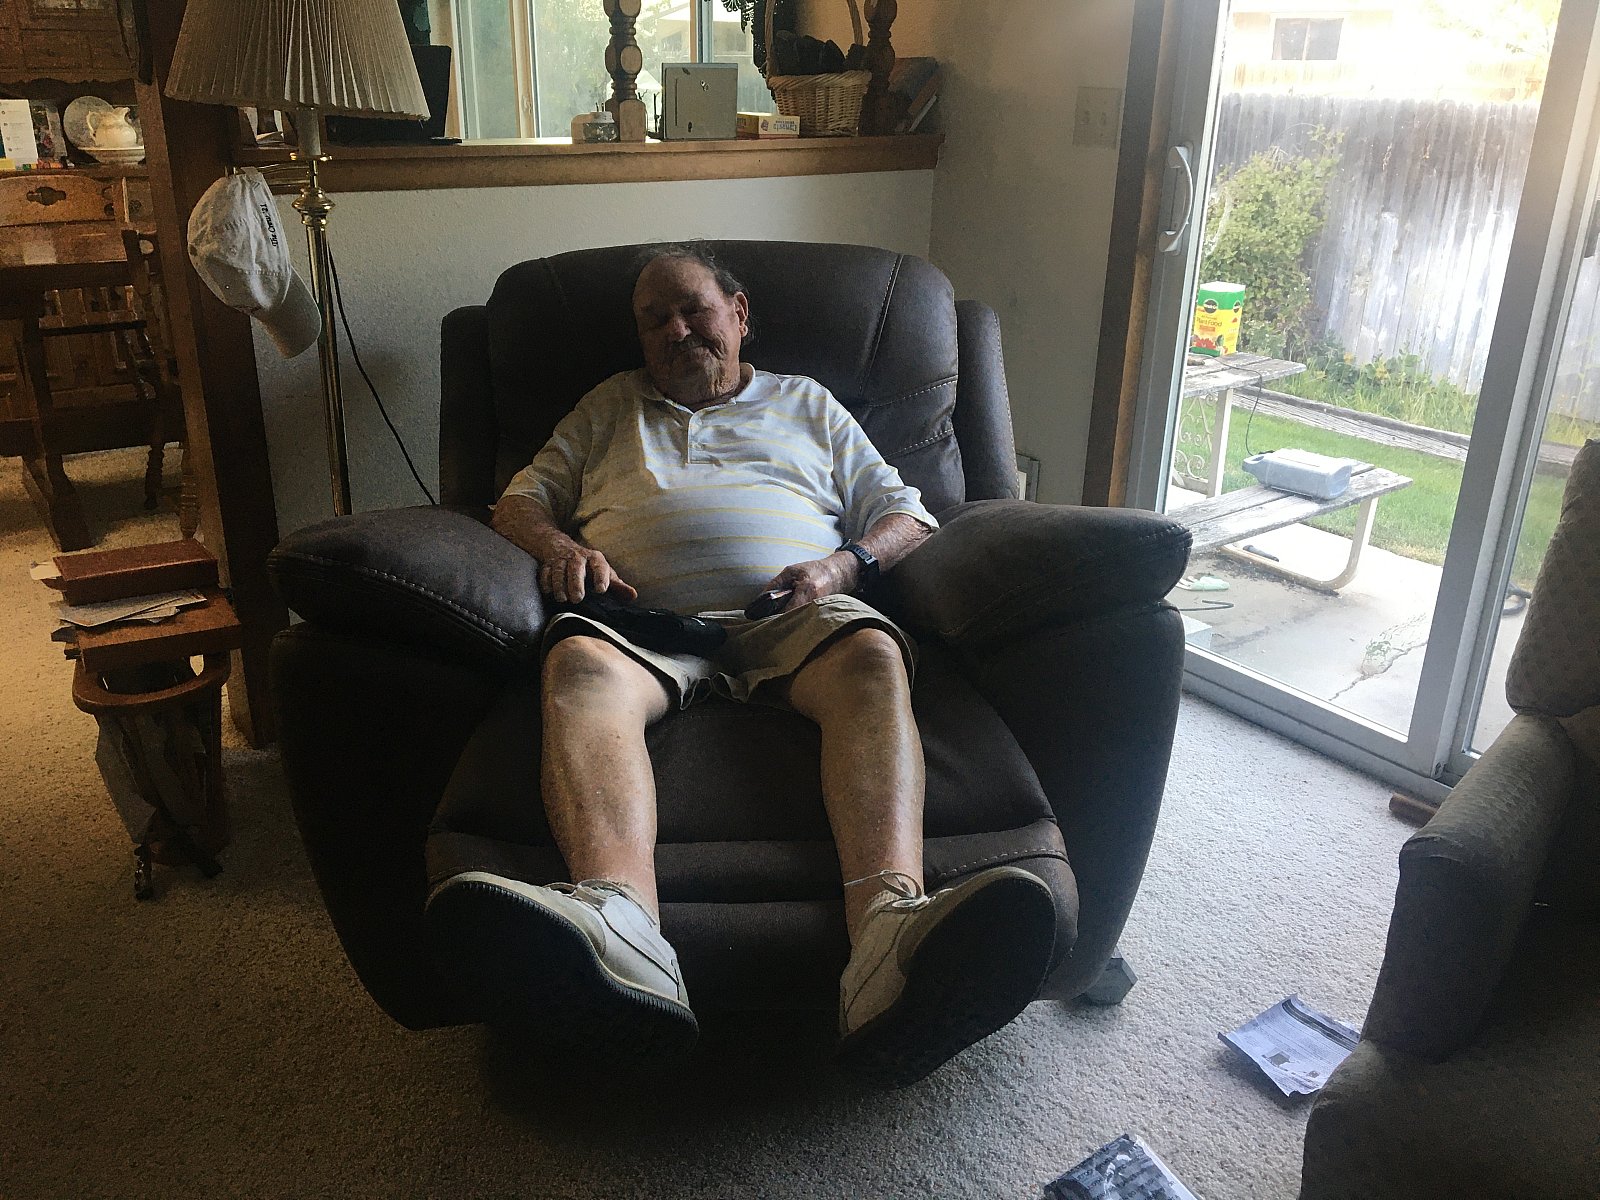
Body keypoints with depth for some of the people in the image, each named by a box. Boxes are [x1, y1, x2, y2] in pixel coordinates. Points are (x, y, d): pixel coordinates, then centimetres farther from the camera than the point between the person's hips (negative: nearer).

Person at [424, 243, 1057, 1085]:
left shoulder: (806, 404, 31)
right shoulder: (611, 406, 34)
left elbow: (906, 516, 24)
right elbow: (522, 498, 27)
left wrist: (844, 565, 1)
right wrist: (558, 545, 2)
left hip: (787, 618, 0)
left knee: (872, 656, -36)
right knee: (579, 664, -37)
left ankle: (888, 936, -61)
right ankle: (618, 927, -64)